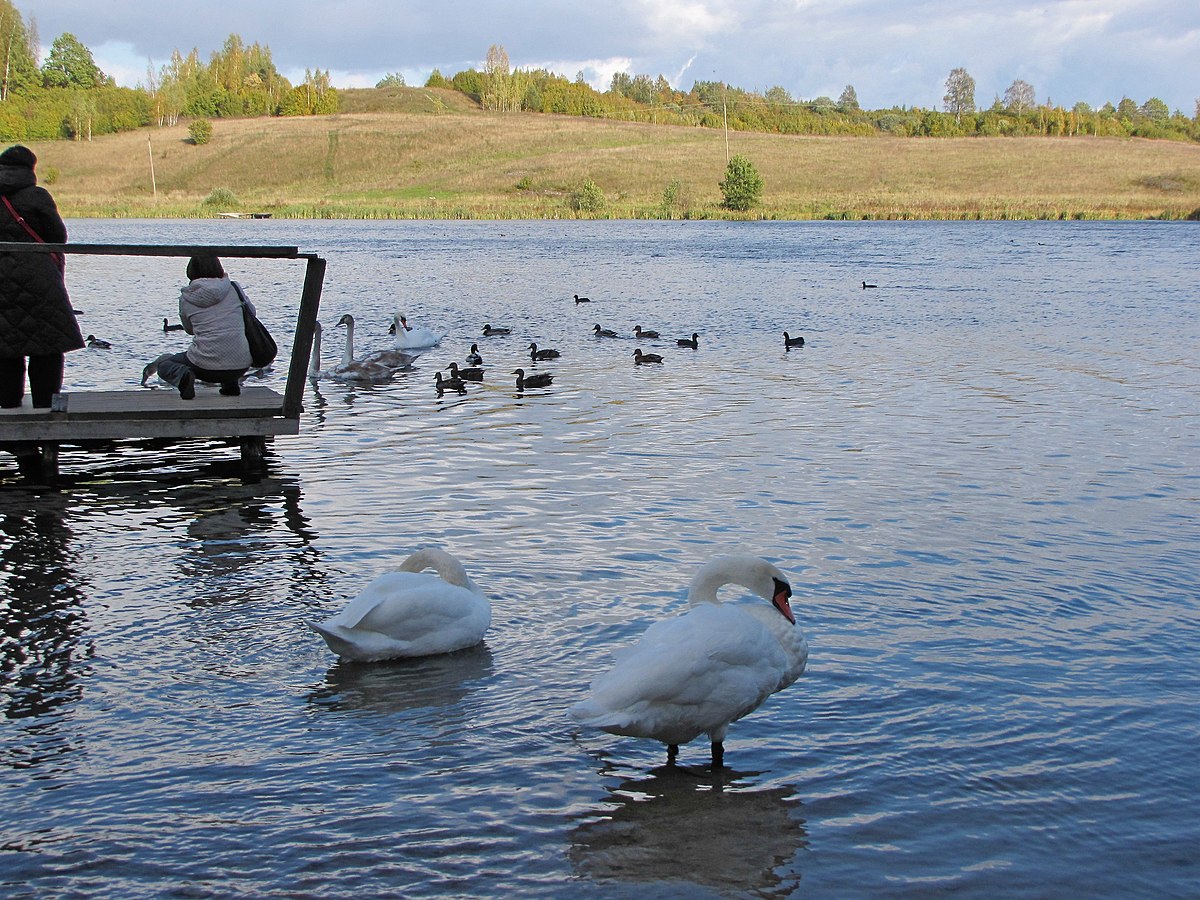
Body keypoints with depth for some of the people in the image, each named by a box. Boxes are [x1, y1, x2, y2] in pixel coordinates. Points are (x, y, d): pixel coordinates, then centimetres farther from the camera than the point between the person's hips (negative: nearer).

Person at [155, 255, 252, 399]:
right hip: (240, 366, 2)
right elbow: (251, 312, 21)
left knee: (162, 363, 26)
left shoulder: (185, 298, 3)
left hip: (206, 367, -2)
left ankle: (183, 376, -6)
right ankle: (231, 382, 14)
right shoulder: (234, 288, 3)